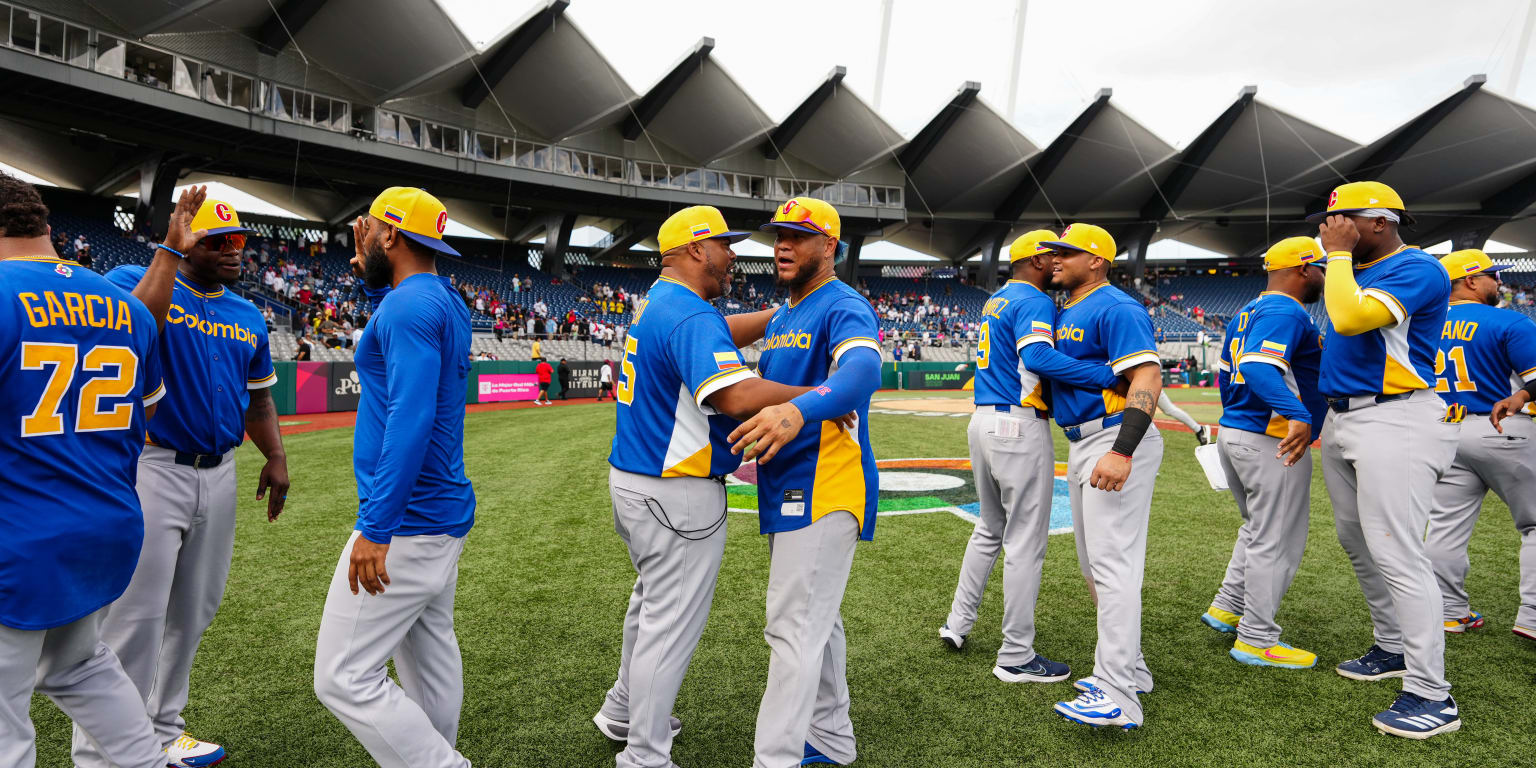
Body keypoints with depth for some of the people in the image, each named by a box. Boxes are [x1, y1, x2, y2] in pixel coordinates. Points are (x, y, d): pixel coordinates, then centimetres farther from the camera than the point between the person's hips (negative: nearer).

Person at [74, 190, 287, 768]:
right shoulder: (133, 279, -4)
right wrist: (170, 250, -28)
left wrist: (275, 456, 7)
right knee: (134, 618, -5)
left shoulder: (248, 316, 13)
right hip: (149, 470, -6)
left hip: (218, 475, 6)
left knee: (192, 614, 15)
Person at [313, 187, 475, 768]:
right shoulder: (446, 302, 12)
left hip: (407, 520, -10)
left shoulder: (408, 305, -17)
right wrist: (375, 281, 22)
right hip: (445, 515, 10)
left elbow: (412, 418, -27)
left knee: (344, 679, -5)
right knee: (429, 653, 21)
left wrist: (376, 529, -27)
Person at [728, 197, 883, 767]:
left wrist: (799, 412, -51)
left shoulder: (845, 307, -12)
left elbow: (862, 370, -33)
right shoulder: (781, 318, 18)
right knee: (816, 620, 19)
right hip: (786, 488, 10)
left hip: (825, 486, -10)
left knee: (795, 627, -10)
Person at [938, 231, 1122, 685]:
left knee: (990, 529, 23)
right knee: (1025, 542, -2)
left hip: (984, 422, 9)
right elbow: (1038, 357, -28)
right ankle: (1016, 657, 6)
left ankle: (958, 622, 29)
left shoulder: (996, 301, 17)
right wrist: (1107, 375, -29)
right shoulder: (1035, 302, -11)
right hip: (1020, 428, -9)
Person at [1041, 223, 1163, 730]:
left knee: (1113, 563, -12)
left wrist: (1122, 452, -31)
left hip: (1117, 441, -10)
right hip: (1081, 446, 10)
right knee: (1095, 565, 16)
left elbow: (1147, 377, -22)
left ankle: (1119, 699, -10)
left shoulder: (1115, 309, -12)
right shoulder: (1065, 313, 18)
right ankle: (1128, 667, 29)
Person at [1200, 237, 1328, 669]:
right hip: (1272, 442, -10)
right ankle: (1256, 640, 8)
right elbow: (1258, 368, -30)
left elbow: (1228, 373, 21)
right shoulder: (1287, 313, -14)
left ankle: (1227, 608, 28)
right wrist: (1298, 414, -43)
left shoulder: (1246, 314, 15)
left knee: (1258, 529, 24)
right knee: (1278, 541, 0)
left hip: (1233, 434, 10)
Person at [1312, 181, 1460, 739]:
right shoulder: (1354, 272, 16)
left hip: (1395, 421, -10)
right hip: (1342, 420, 10)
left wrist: (1338, 253, -16)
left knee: (1396, 554, -12)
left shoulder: (1417, 269, -12)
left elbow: (1351, 318, -27)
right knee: (1358, 545, 16)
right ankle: (1393, 649, 32)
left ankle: (1432, 695, -6)